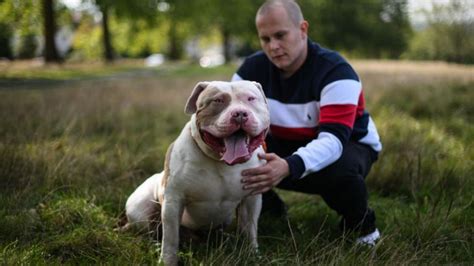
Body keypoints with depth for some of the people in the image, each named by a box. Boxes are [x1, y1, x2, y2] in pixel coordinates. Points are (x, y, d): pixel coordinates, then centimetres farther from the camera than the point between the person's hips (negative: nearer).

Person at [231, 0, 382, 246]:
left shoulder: (335, 71, -28)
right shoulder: (253, 69, -12)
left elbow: (333, 139, -40)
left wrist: (289, 167, -60)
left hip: (347, 145, -4)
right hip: (285, 146, 5)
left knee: (339, 170, -41)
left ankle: (361, 223, -6)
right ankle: (268, 209, 10)